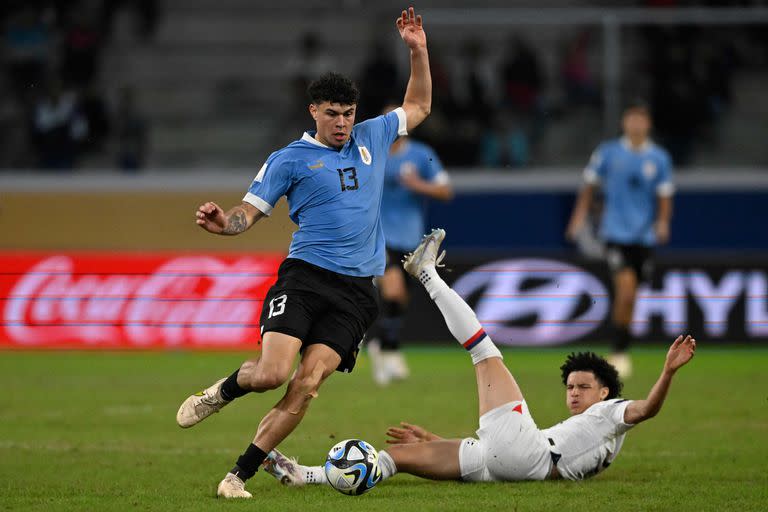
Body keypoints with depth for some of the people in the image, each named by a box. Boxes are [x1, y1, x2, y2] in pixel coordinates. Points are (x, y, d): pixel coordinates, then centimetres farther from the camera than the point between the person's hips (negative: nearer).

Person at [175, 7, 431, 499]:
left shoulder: (372, 139, 17)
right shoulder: (290, 159, 5)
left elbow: (418, 107, 31)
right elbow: (250, 211, 3)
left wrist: (419, 51, 19)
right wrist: (224, 222, -20)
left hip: (356, 291, 3)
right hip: (304, 277, -3)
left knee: (307, 386, -13)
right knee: (272, 373, -21)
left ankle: (240, 474, -6)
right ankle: (222, 391, 14)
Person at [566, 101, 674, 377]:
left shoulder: (659, 158, 3)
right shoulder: (608, 152, 1)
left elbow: (665, 195, 4)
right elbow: (590, 184, 9)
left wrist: (663, 222, -13)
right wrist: (580, 215, 4)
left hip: (644, 237, 2)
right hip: (616, 232, -2)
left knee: (629, 296, 9)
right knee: (625, 288, -18)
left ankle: (621, 350, 28)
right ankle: (620, 353, -9)